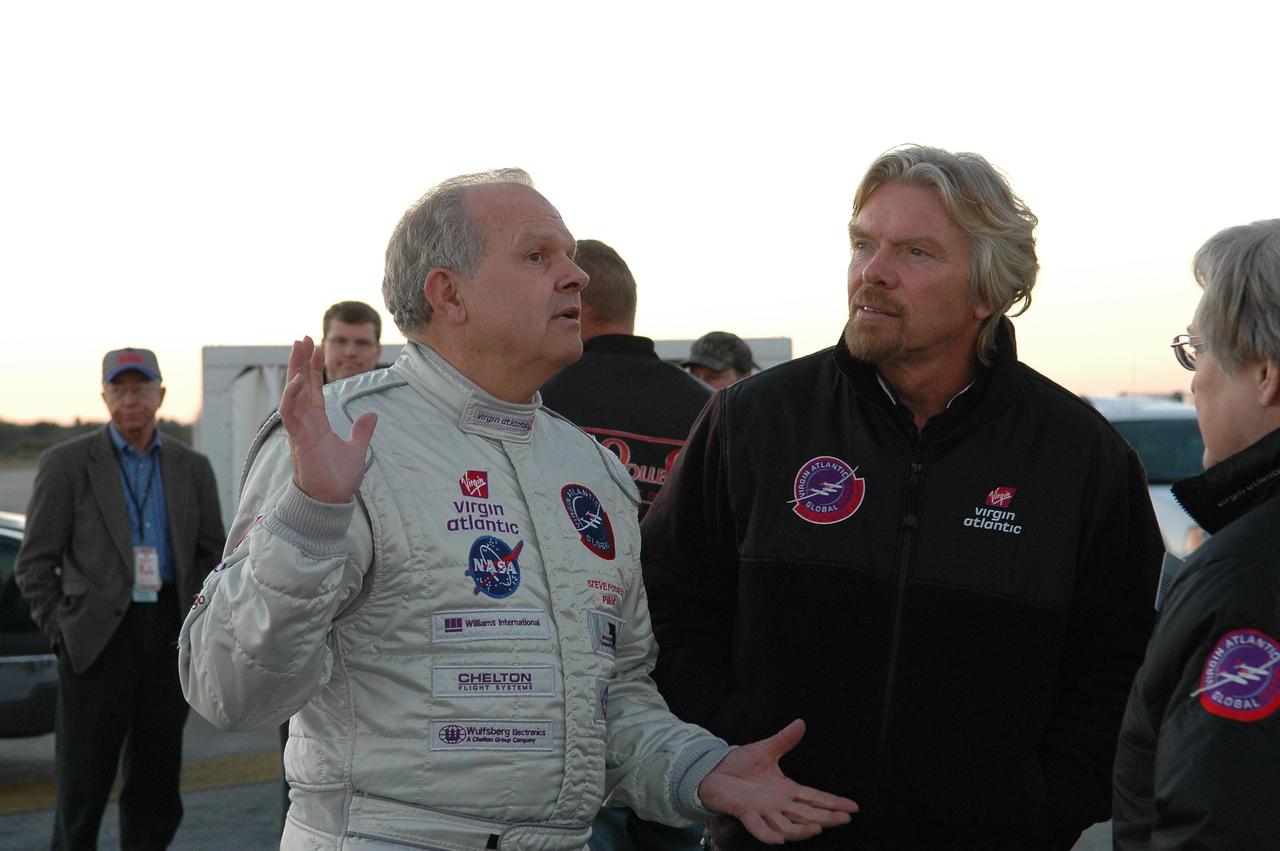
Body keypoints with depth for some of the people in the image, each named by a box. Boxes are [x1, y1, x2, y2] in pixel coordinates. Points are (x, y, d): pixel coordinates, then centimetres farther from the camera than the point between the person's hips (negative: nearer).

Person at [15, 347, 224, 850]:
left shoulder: (192, 469, 9)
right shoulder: (67, 464, 0)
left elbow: (212, 556, 15)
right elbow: (35, 563, 1)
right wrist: (61, 633, -6)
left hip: (168, 640, 3)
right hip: (99, 638, -3)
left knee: (156, 786, 8)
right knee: (83, 785, 0)